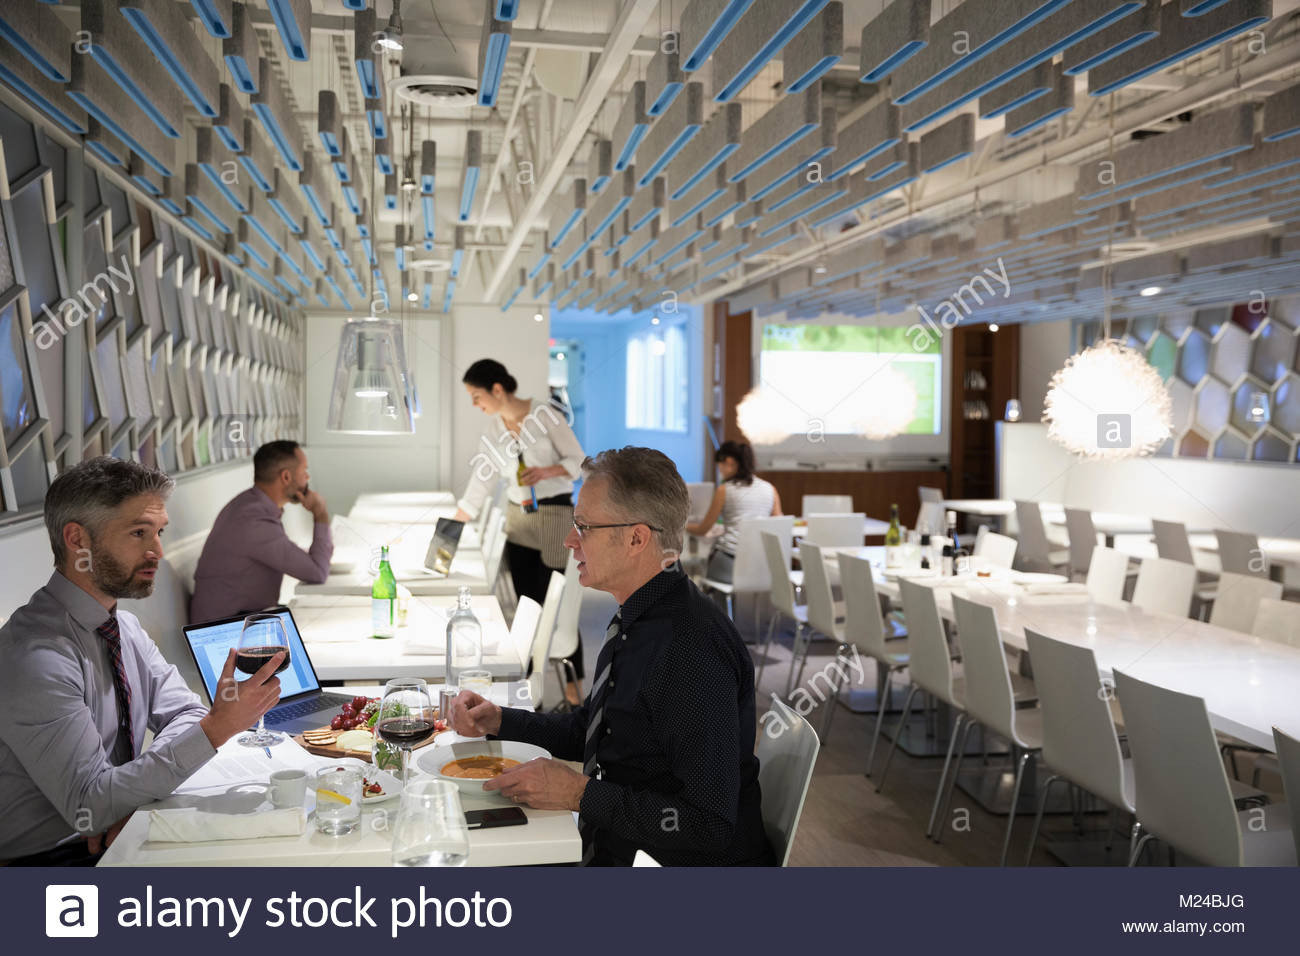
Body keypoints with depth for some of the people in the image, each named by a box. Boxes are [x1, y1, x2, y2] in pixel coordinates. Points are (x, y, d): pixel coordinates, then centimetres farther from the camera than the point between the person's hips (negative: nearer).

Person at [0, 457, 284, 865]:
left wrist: (138, 800, -16)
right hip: (53, 859, -7)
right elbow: (89, 806, -24)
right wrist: (217, 727, -31)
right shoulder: (34, 656, -21)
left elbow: (184, 714, 4)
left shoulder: (125, 627, 7)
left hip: (122, 835, 8)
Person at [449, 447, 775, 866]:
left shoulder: (693, 650, -25)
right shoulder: (638, 619, 7)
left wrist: (579, 793, -22)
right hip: (612, 852, 9)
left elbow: (709, 824, -26)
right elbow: (588, 729, 22)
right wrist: (499, 720, 8)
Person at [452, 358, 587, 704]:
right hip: (517, 520, 6)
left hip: (554, 516, -6)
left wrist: (546, 471, -25)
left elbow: (578, 460, -7)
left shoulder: (544, 415, -11)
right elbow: (480, 483, 10)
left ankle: (573, 684, 7)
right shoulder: (494, 430, 6)